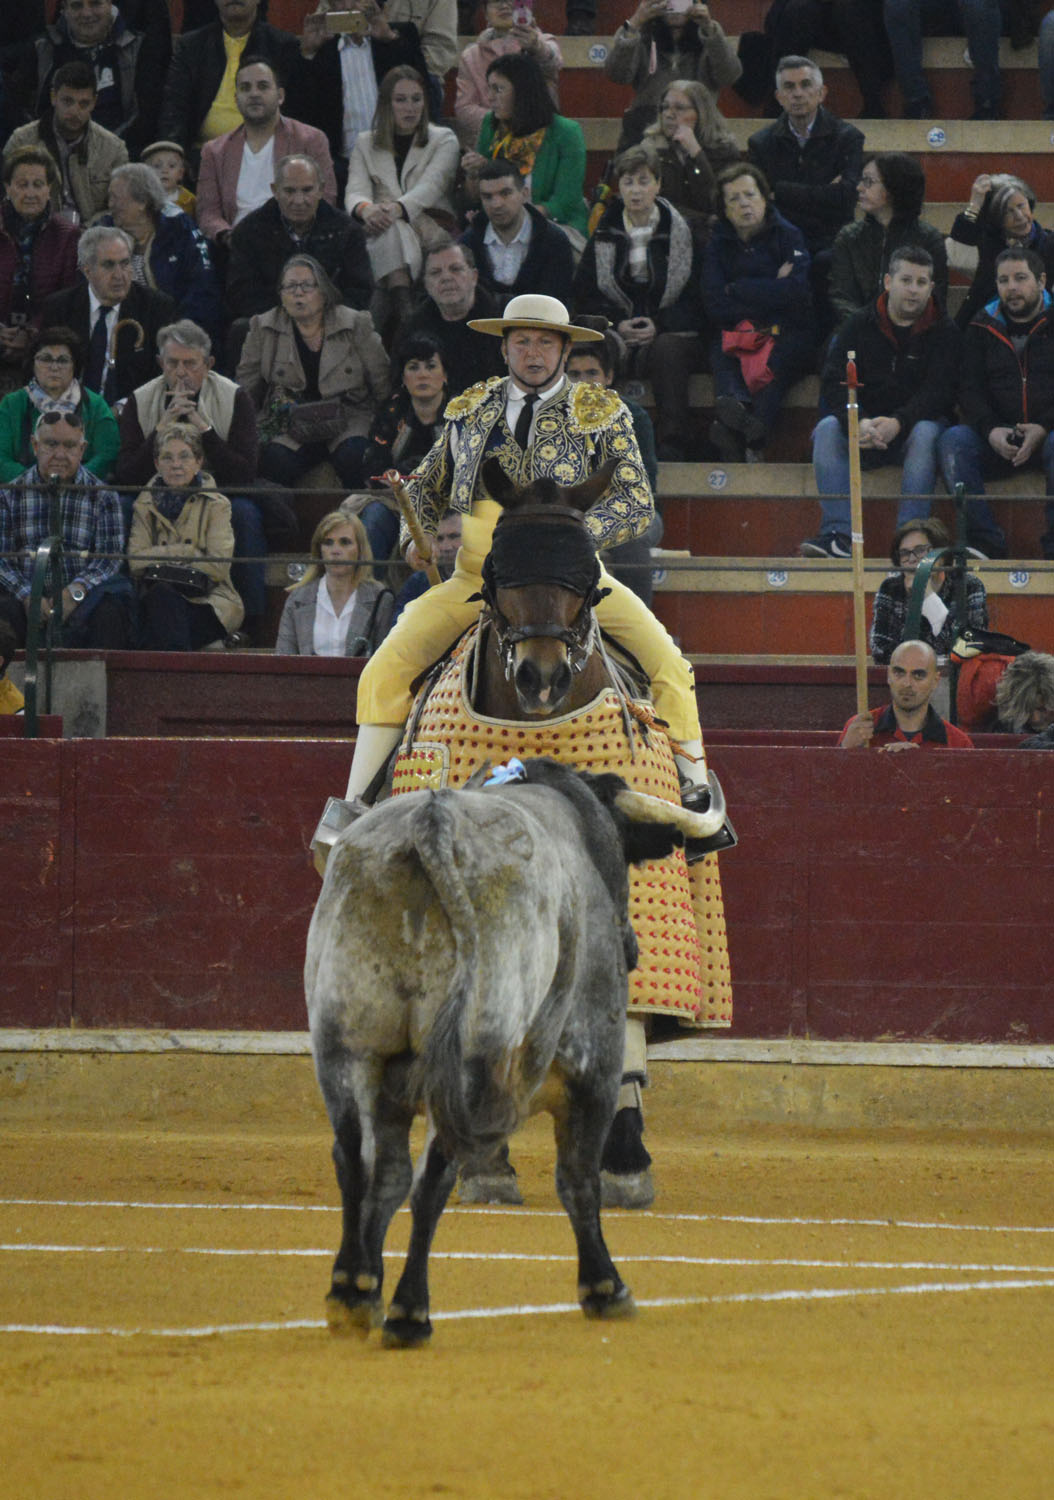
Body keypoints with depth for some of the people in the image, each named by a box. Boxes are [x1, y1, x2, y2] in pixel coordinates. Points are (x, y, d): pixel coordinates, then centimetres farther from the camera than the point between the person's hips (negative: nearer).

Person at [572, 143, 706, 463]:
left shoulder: (680, 230, 5)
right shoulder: (605, 234, 12)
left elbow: (697, 299, 1)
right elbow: (584, 296, 10)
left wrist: (659, 325, -14)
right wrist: (617, 325, -8)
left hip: (671, 332, -2)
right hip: (618, 334, 2)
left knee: (667, 350, -39)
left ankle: (671, 447, -40)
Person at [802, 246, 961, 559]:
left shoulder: (944, 332, 0)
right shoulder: (859, 325, 4)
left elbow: (939, 392, -12)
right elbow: (833, 383, -6)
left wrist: (897, 423, -30)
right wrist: (859, 423, -27)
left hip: (916, 422, -2)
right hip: (864, 425, 2)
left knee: (925, 433, -35)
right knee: (827, 428, -27)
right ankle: (838, 533, -36)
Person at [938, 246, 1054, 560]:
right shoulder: (983, 328, 15)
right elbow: (970, 390, 8)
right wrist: (991, 431, -12)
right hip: (997, 441, 3)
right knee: (954, 440, -27)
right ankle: (986, 543, -32)